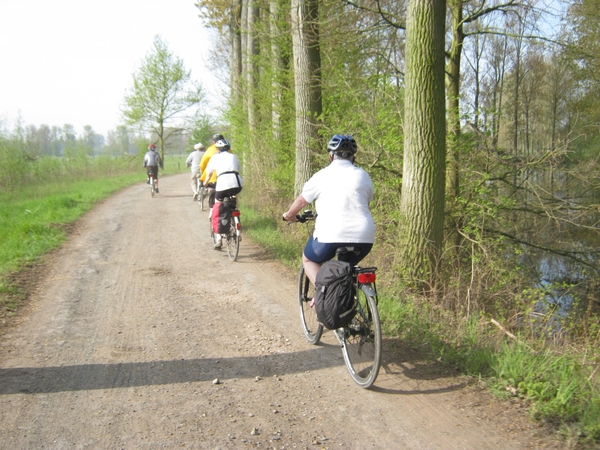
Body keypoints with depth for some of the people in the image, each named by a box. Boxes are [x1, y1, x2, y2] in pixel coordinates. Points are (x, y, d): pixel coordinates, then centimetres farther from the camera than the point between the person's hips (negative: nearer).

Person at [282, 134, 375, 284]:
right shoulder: (363, 176, 12)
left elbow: (301, 201, 14)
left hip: (330, 234, -3)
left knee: (309, 260, 22)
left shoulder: (322, 176, 5)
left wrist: (288, 215, 34)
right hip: (363, 237, 4)